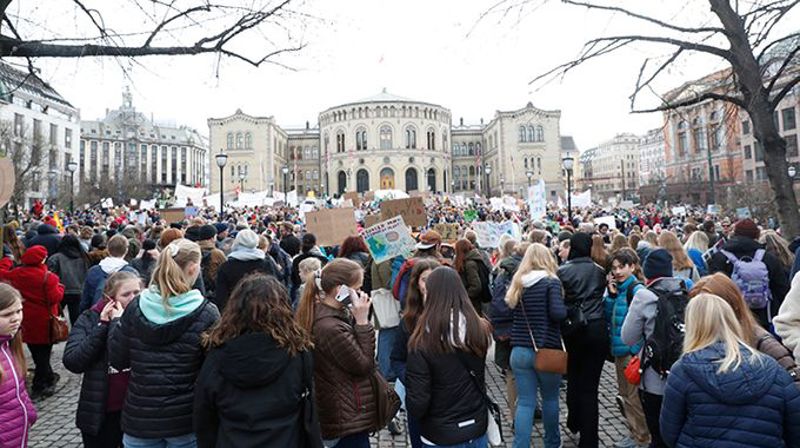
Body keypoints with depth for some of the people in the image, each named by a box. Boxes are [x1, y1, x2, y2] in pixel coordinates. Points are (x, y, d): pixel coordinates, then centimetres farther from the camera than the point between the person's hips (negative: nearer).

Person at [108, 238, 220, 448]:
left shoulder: (136, 307, -7)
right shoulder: (206, 313, -17)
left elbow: (117, 360, 2)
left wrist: (115, 322, 15)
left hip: (139, 417, 3)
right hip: (186, 419, -2)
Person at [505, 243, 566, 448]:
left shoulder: (517, 283, 5)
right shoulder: (551, 281, -9)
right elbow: (558, 313, -20)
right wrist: (565, 309, -1)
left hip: (520, 350, 3)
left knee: (525, 402, 7)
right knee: (550, 399, 18)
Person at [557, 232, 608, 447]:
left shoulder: (562, 271, -7)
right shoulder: (599, 270, 1)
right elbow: (602, 294, 8)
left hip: (573, 330, 0)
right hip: (597, 329, 1)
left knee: (573, 377, 19)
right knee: (590, 384, 3)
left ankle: (574, 422, 37)